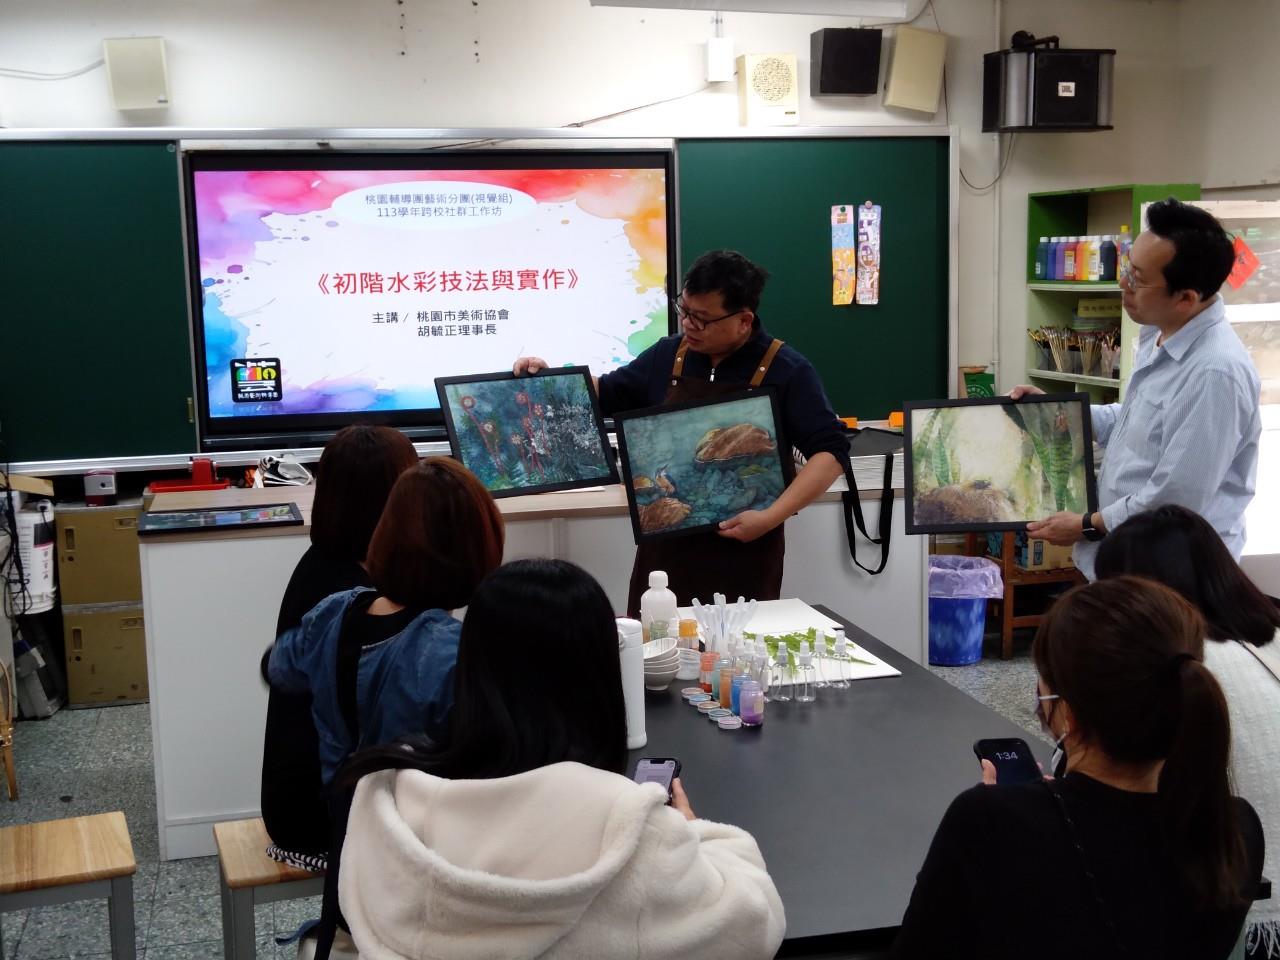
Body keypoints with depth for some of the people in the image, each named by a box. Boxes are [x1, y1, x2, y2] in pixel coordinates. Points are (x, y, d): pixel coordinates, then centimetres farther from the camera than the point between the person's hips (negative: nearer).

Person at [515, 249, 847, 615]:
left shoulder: (786, 370, -8)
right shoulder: (667, 356, 6)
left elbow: (830, 452, -12)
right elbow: (606, 395, 20)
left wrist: (770, 518, -20)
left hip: (744, 551, -4)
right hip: (666, 546, 4)